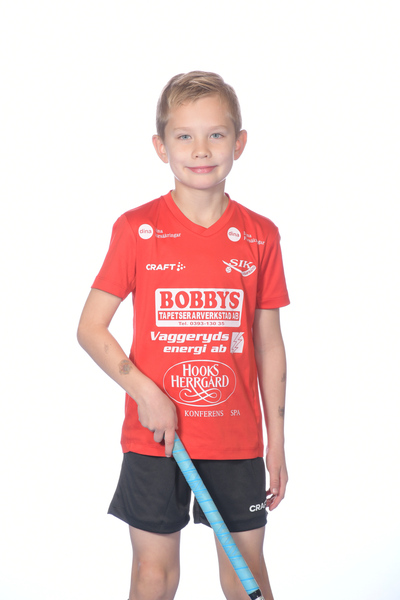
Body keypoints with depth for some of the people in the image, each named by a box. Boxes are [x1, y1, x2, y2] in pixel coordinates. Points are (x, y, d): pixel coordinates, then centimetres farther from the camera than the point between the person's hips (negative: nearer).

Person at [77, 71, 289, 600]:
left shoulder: (260, 237, 0)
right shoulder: (137, 230, -5)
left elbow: (269, 346, 5)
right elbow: (90, 328, -3)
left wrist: (277, 442, 6)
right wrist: (145, 393, -14)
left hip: (238, 440, 1)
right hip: (154, 437, -1)